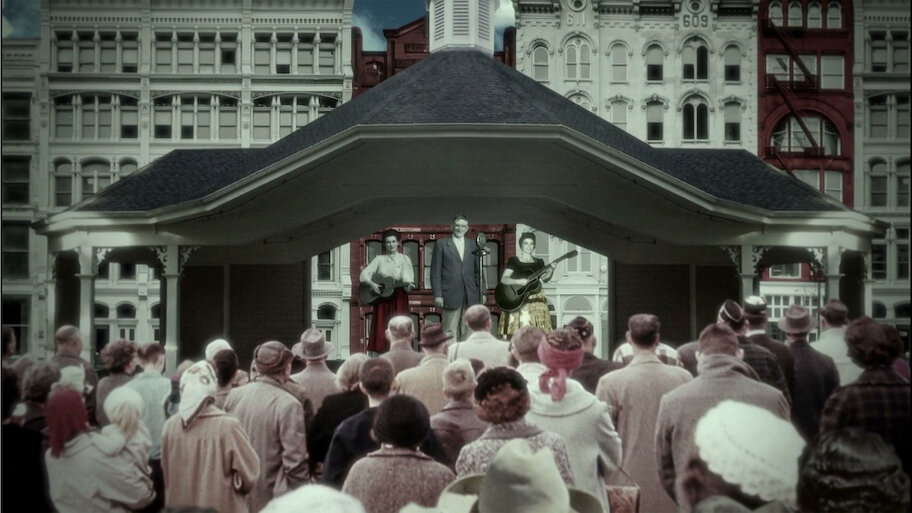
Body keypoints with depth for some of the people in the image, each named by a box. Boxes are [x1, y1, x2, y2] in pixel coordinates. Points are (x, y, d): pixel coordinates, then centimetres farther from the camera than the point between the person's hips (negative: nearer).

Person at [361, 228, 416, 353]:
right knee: (382, 330, -4)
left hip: (399, 298, 0)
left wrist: (409, 285, -20)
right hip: (381, 298, 1)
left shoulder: (404, 259, 9)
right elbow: (364, 274, 4)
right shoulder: (379, 259, 10)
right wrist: (371, 284, -13)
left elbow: (407, 278, 2)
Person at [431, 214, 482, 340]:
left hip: (470, 296, 3)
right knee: (450, 331, -4)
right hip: (451, 295, -3)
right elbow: (435, 272, 1)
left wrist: (482, 292, 8)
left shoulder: (473, 245, 14)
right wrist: (437, 295, -6)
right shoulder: (441, 244, 4)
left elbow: (478, 271, 16)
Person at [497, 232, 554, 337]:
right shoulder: (514, 260, 1)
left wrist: (551, 271, -11)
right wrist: (519, 281, -20)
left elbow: (544, 279, 7)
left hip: (536, 300, 4)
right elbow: (503, 279, -6)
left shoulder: (539, 262, 14)